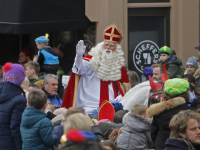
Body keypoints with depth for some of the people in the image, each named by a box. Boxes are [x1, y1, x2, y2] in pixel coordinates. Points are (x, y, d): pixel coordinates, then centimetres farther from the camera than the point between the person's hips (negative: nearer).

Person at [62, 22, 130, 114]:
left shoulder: (118, 65, 15)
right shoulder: (93, 60, 3)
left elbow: (125, 86, 24)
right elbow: (81, 68, -18)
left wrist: (121, 97, 4)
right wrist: (79, 55, -38)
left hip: (112, 106, 3)